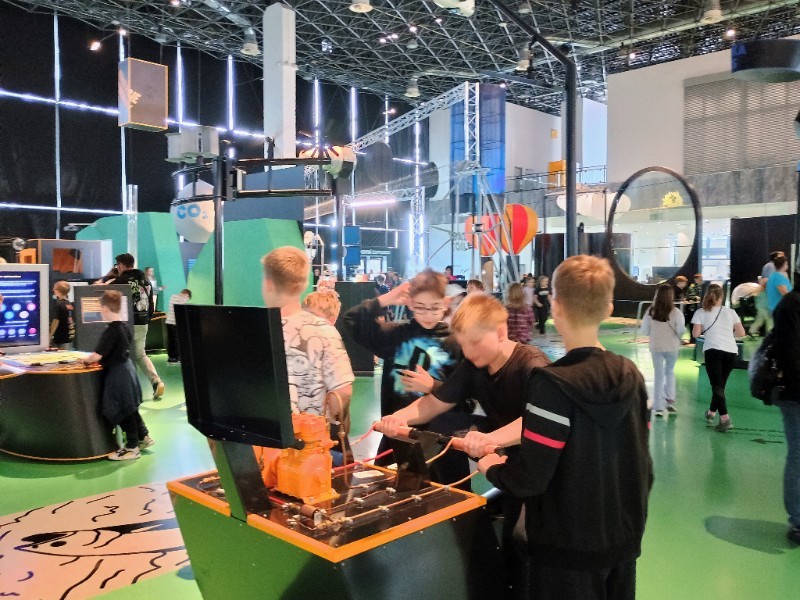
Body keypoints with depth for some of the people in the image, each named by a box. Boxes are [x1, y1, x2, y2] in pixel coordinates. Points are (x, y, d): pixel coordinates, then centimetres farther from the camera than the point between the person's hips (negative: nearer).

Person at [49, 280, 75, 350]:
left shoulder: (57, 304, -12)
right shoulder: (70, 304, 7)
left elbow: (56, 321, -17)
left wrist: (50, 336, -12)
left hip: (60, 339, -6)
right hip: (69, 338, 6)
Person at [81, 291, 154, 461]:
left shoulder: (111, 330, -21)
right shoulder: (124, 326, 6)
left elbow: (97, 355, -23)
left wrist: (86, 359, -1)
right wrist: (97, 358, 24)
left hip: (117, 373, -9)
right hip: (126, 368, 9)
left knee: (123, 410, 1)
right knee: (129, 408, 19)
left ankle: (131, 447, 10)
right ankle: (143, 437, 28)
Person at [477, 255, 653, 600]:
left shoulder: (552, 384, -24)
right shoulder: (632, 376, -3)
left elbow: (529, 479, -23)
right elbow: (641, 464, 5)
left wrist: (491, 467, -3)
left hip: (569, 548, -6)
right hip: (624, 540, 6)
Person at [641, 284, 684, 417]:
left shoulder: (651, 311, -8)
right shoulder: (675, 312, -15)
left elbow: (644, 330, -2)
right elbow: (681, 331, -11)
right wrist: (673, 334, 10)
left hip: (656, 347, 1)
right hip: (672, 347, -1)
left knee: (659, 375, 9)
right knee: (669, 372, 22)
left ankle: (658, 407, 9)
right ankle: (669, 400, 19)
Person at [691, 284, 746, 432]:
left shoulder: (701, 312, 5)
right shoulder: (730, 312, 13)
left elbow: (696, 333, -2)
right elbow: (741, 333, 8)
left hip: (713, 350, -3)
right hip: (731, 351, 3)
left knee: (717, 386, -4)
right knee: (720, 384, 17)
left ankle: (725, 419, -16)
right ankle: (711, 413, 31)